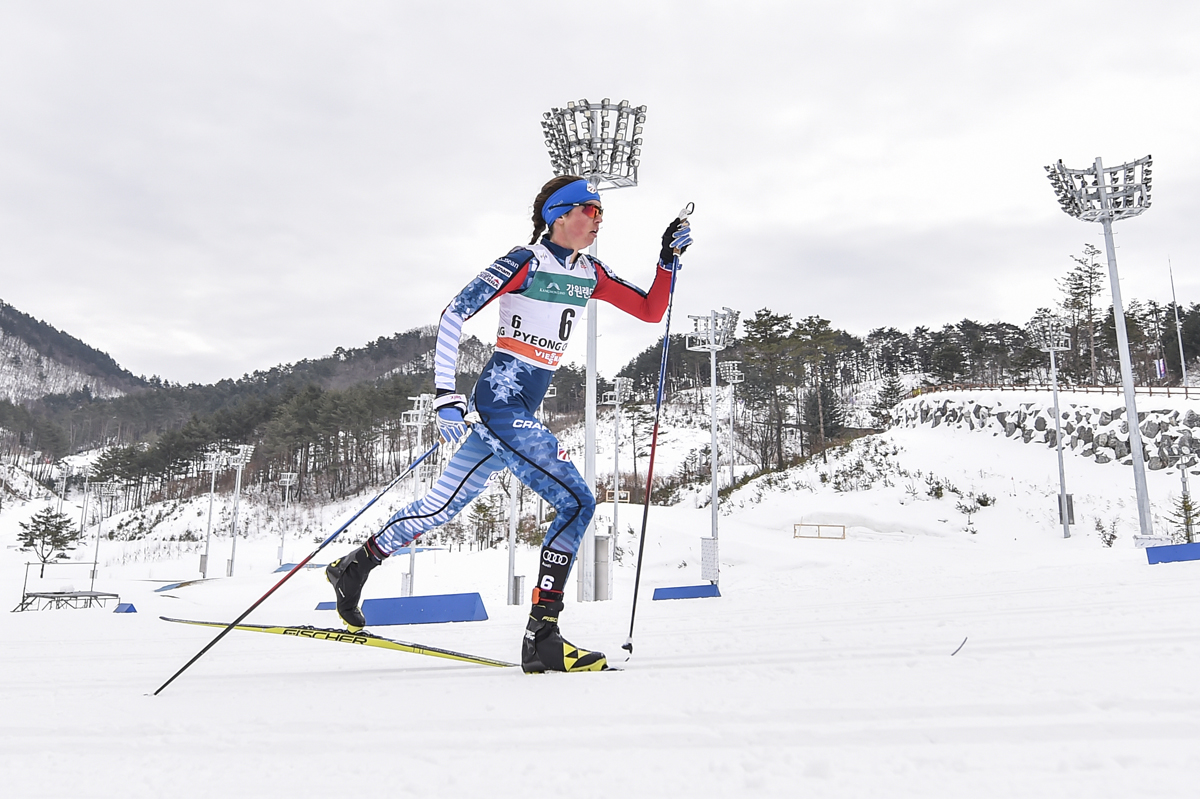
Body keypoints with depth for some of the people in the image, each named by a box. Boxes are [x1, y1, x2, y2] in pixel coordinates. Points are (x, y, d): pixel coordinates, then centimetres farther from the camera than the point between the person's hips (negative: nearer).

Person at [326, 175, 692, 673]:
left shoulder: (590, 275, 12)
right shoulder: (525, 262, -11)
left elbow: (651, 311, 16)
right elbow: (454, 315, -13)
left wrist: (670, 258, 3)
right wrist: (446, 393, -19)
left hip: (521, 410, 8)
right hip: (501, 402, -8)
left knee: (444, 505, 17)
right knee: (577, 502, -14)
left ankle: (355, 565, 34)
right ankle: (541, 637, -9)